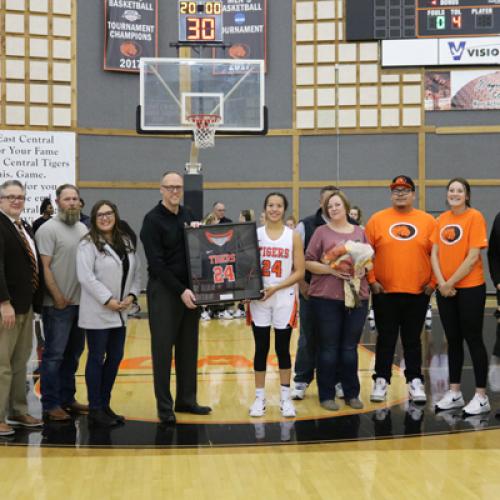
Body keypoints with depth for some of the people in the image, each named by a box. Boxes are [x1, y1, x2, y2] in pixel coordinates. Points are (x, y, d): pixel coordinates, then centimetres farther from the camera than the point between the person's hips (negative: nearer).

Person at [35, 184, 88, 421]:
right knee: (54, 354, 0)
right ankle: (50, 405, 8)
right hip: (58, 304, -7)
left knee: (73, 353, 14)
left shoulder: (82, 228, 12)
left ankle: (67, 399, 26)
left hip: (80, 302, 7)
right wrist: (58, 297, -15)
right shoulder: (48, 229, -9)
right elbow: (45, 267, -13)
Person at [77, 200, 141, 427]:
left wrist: (132, 295, -3)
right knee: (97, 358, 1)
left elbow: (135, 271, 13)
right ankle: (95, 409, 10)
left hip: (120, 312, 7)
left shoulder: (126, 242, 12)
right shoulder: (88, 244, -8)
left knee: (115, 357, 10)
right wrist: (107, 300, -18)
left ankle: (105, 404, 23)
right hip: (97, 312, -6)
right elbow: (86, 276, -17)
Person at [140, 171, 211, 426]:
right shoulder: (153, 219, -8)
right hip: (163, 291, -6)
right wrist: (180, 290, -18)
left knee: (188, 348, 10)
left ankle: (186, 399, 21)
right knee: (163, 349, -1)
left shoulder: (187, 216, 11)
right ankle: (164, 406, 7)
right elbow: (156, 263, -15)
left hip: (189, 290, 6)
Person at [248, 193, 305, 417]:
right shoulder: (254, 234, 3)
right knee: (261, 348, 5)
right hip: (259, 298, 1)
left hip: (284, 298, 0)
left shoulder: (293, 236, 1)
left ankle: (285, 397, 16)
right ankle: (260, 397, 15)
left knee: (283, 349, 6)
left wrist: (275, 288, -14)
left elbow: (299, 272, -3)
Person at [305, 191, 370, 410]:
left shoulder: (360, 232, 12)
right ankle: (326, 395, 12)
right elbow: (308, 262, -2)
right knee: (328, 348, 3)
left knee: (350, 347, 9)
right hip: (326, 297, -3)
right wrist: (331, 270, -15)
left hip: (357, 296, 3)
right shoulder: (321, 231, 3)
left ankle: (351, 393, 19)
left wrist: (363, 269, -5)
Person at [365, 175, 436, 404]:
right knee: (386, 339, 7)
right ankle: (381, 381, 17)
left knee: (412, 340, 9)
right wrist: (371, 280, -3)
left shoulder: (428, 221, 3)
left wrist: (433, 282, -1)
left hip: (417, 293, 1)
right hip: (384, 292, 0)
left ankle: (415, 382, 19)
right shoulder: (377, 219, 1)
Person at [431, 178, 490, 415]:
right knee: (453, 341, 12)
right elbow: (434, 253, 5)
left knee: (473, 340, 0)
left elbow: (473, 257, -15)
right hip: (445, 290, 5)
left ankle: (481, 397, 9)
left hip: (470, 288, -5)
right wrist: (441, 282, -8)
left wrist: (451, 282, -13)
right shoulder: (442, 219, 7)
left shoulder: (474, 217, -9)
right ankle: (454, 393, 22)